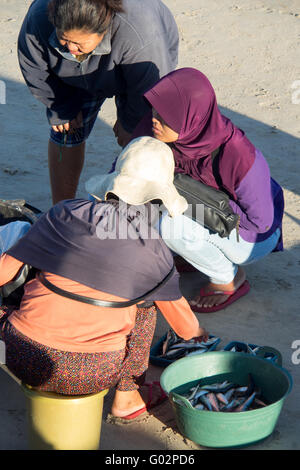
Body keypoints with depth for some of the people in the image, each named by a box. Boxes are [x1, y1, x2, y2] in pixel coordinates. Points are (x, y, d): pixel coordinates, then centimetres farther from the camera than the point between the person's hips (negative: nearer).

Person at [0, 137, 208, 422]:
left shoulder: (65, 213, -1)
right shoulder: (153, 249, -2)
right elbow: (178, 312, 14)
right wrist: (196, 331, 38)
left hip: (25, 360, 1)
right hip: (92, 375, -1)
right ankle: (127, 396, 25)